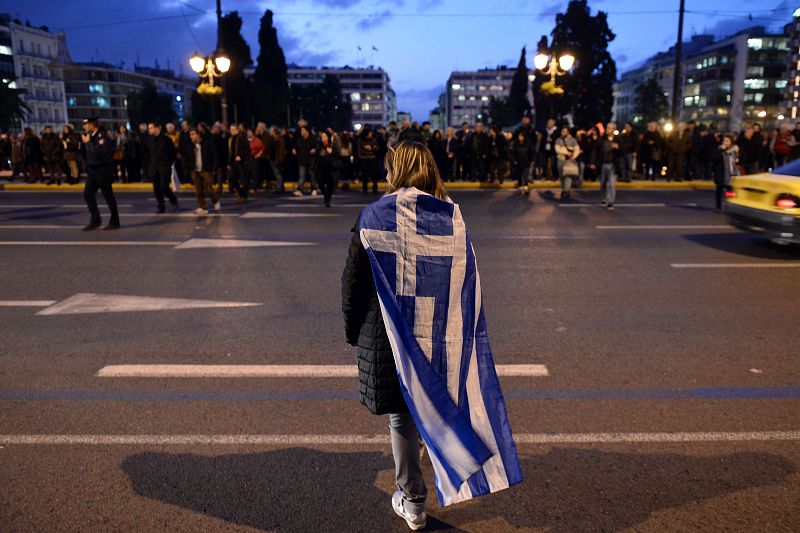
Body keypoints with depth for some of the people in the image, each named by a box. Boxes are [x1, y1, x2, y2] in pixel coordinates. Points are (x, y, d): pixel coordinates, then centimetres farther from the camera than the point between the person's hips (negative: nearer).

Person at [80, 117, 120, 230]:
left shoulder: (102, 136, -14)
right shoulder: (90, 136, 11)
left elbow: (99, 152, -26)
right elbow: (84, 152, 19)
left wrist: (88, 142, -19)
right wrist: (83, 142, 5)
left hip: (103, 171, -8)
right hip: (92, 170, 8)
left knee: (108, 195, -1)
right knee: (87, 194, 5)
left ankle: (114, 222, 9)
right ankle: (95, 220, 13)